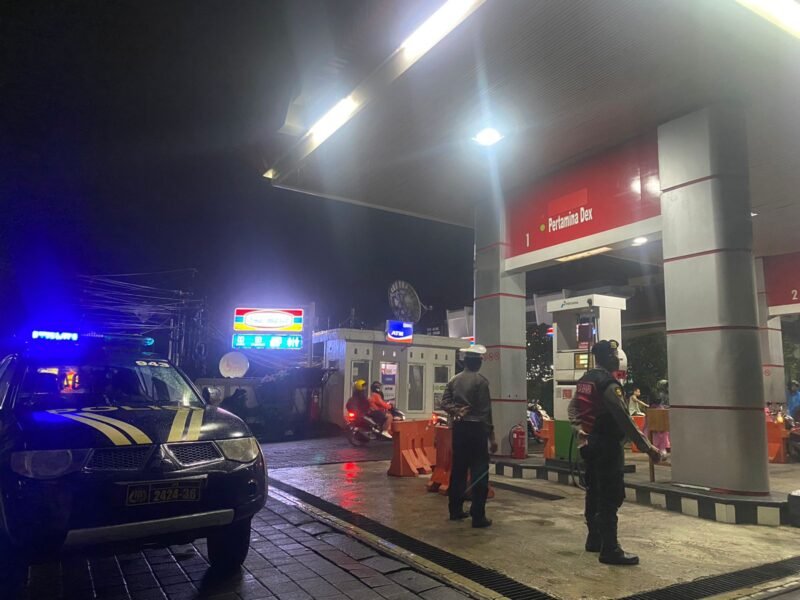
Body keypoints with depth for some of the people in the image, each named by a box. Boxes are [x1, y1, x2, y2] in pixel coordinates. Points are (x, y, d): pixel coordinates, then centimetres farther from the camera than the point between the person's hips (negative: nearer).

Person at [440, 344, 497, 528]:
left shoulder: (454, 380, 8)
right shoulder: (481, 381, -10)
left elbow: (444, 403, 1)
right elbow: (485, 410, -12)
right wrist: (491, 436, -8)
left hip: (459, 427, 6)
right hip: (476, 428, -6)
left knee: (458, 469, 13)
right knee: (479, 472, -2)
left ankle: (455, 510, 21)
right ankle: (478, 516, -1)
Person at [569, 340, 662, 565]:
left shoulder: (584, 380, 9)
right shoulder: (608, 384, -19)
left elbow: (573, 409, 16)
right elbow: (624, 421, -22)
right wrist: (648, 447, -19)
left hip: (588, 444, 9)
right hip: (606, 446, -9)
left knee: (594, 493, 17)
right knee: (610, 497, -3)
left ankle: (594, 540, 29)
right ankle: (610, 550, 2)